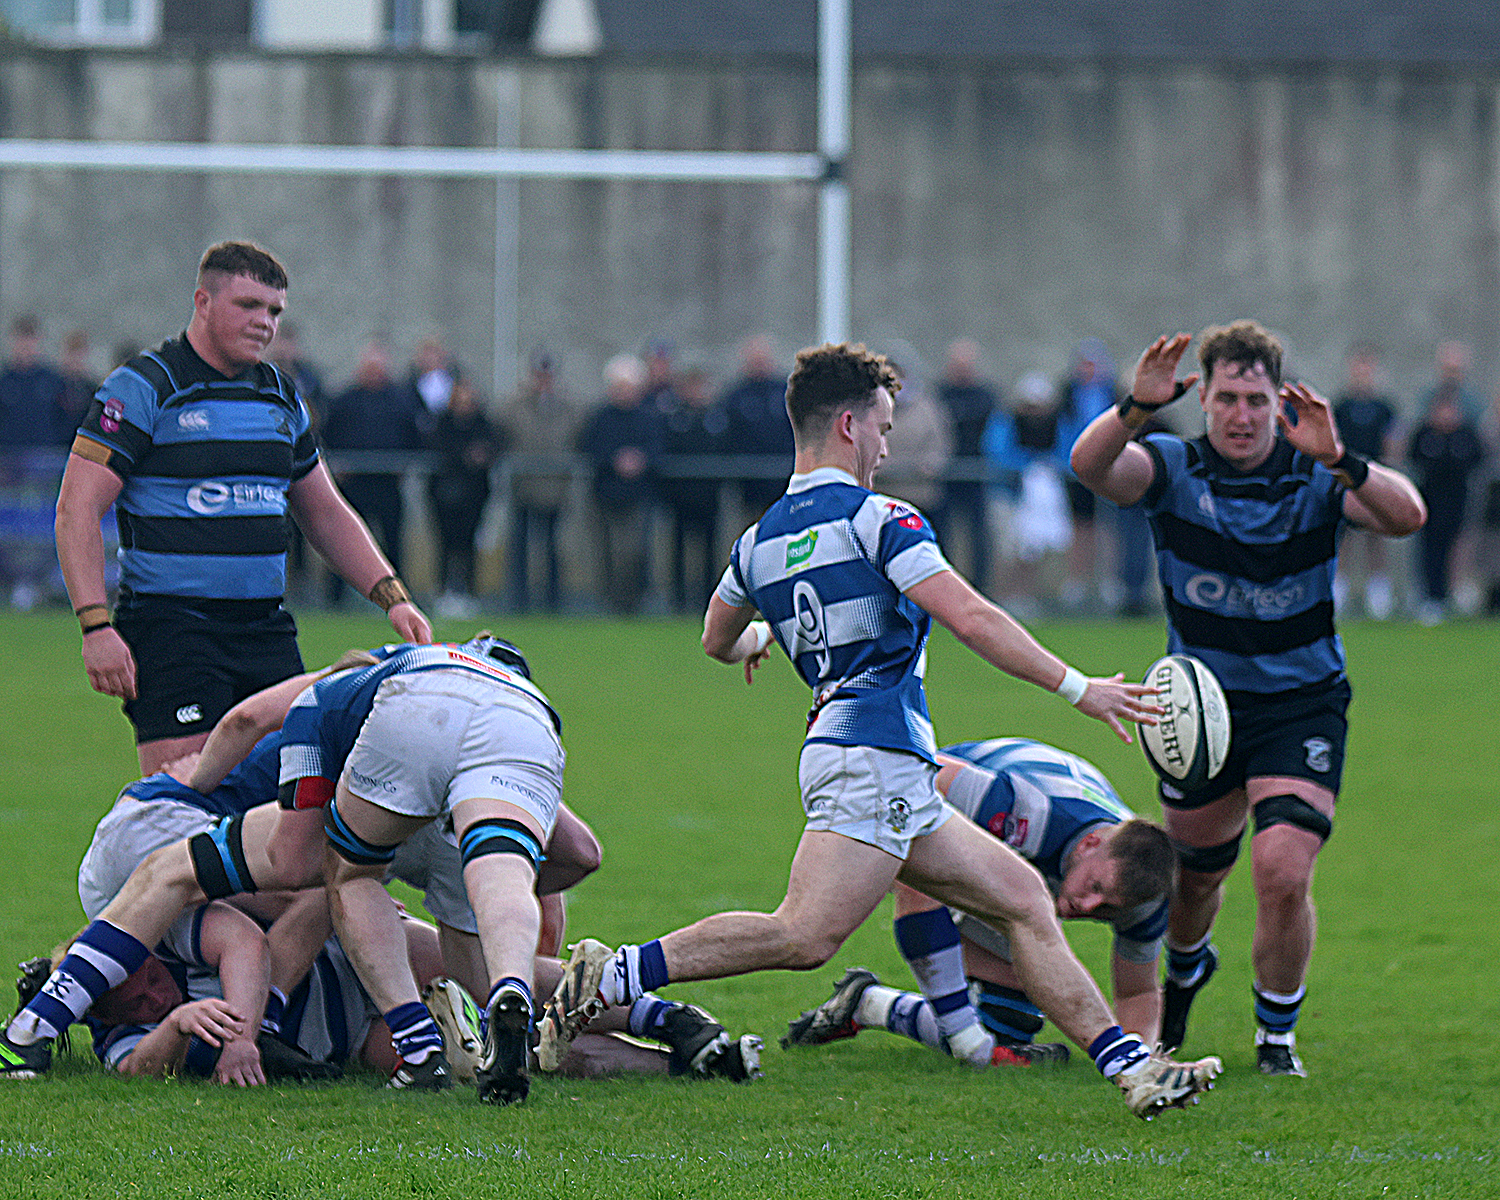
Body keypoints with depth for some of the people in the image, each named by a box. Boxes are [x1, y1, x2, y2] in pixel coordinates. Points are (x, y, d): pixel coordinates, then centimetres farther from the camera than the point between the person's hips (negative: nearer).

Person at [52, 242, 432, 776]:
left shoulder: (280, 396, 15)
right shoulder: (143, 387, -6)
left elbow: (326, 514, 26)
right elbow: (77, 510, -10)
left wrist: (393, 597, 13)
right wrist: (95, 627, -20)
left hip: (267, 632, 6)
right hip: (169, 627, -6)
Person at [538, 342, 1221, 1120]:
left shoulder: (760, 541, 17)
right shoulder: (873, 516, -7)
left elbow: (718, 640, 34)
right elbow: (972, 620, -15)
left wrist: (756, 638, 58)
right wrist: (1078, 688, -10)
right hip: (875, 755, -10)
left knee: (1022, 897, 9)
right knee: (805, 935, -21)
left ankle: (1131, 1065, 3)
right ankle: (613, 978, -20)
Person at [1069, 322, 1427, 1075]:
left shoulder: (1315, 479, -11)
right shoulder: (1172, 470, -8)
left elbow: (1407, 515, -28)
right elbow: (1090, 465, -28)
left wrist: (1338, 459, -45)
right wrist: (1136, 409, -48)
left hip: (1301, 707, -2)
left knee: (1283, 873, -19)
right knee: (1196, 874, 17)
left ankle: (1277, 1033, 4)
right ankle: (1185, 967, 53)